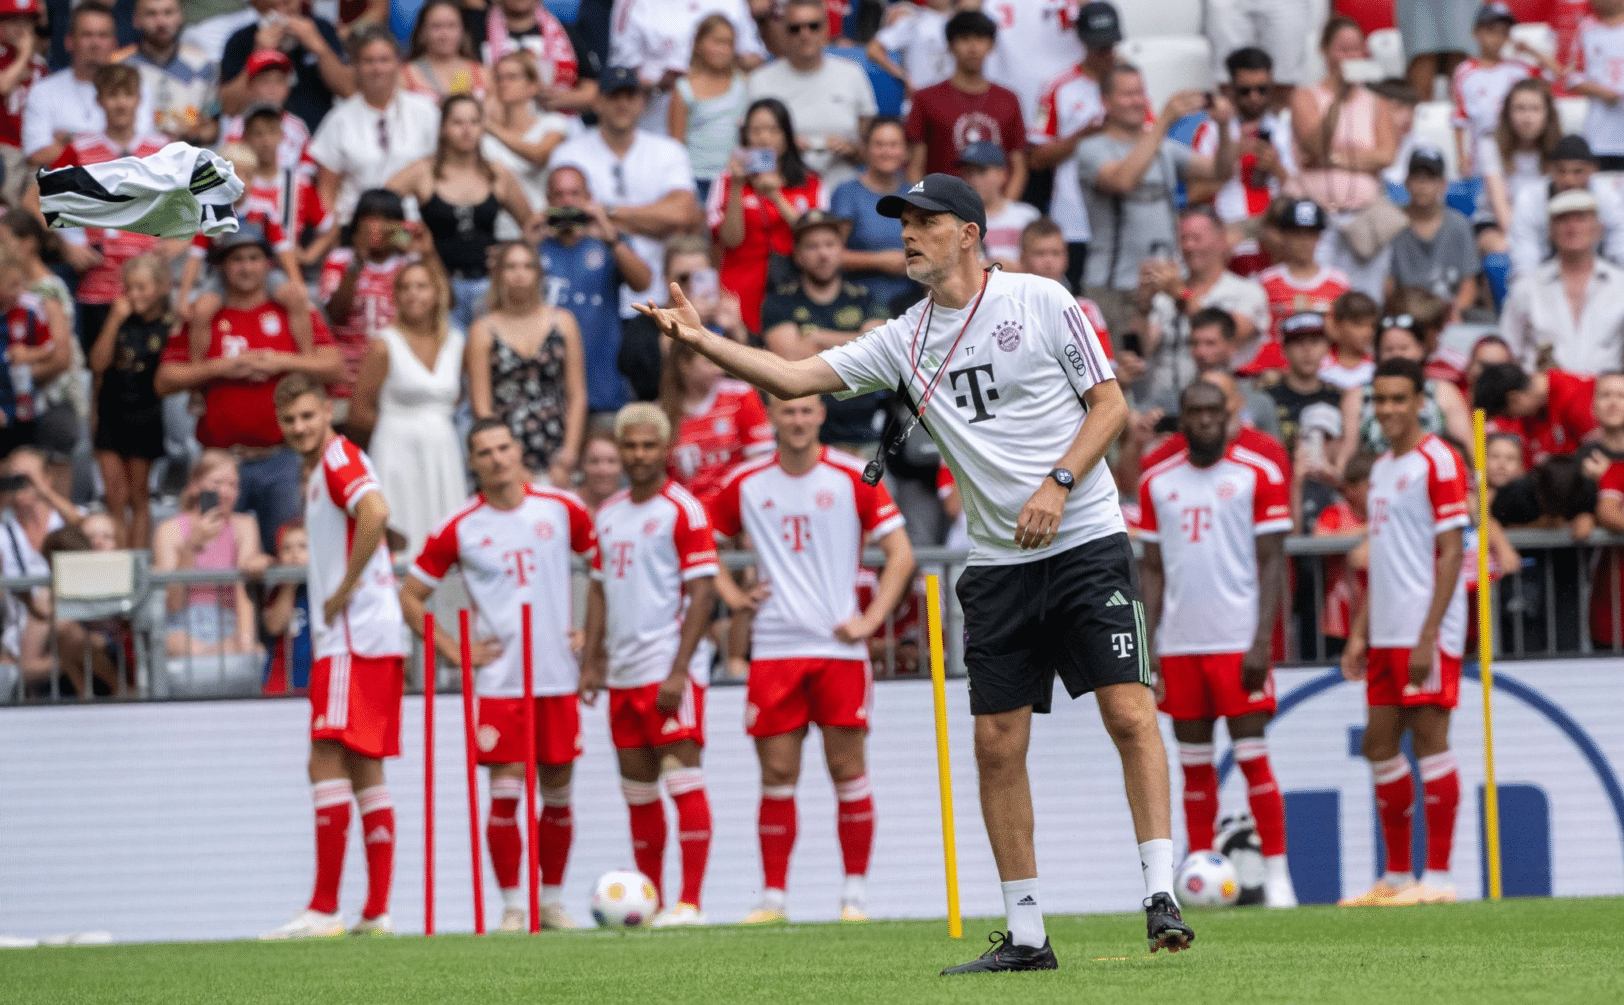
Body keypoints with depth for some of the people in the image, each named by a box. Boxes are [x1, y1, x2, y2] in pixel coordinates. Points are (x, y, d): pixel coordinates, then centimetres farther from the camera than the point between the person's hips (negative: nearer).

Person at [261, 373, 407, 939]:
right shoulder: (314, 471, 21)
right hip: (349, 634, 10)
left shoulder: (339, 458, -10)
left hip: (353, 636, -10)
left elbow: (375, 512, -29)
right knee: (365, 770, 9)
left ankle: (324, 909, -16)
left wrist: (343, 592, -21)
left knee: (327, 761, -13)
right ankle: (376, 912, 9)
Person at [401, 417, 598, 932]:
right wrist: (455, 651, -2)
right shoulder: (459, 528, -2)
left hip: (558, 676, 2)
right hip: (498, 679, -2)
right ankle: (512, 906, 0)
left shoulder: (561, 509, 2)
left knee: (558, 790, 7)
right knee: (505, 792, -8)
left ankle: (552, 900, 19)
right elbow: (410, 596, 5)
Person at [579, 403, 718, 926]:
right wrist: (591, 661, 10)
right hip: (623, 673, 7)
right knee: (637, 791, 9)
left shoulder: (683, 510, -7)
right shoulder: (608, 514, 14)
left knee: (682, 779, -9)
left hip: (670, 668, -7)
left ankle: (690, 902, -10)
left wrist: (679, 670, -18)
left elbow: (702, 592, -11)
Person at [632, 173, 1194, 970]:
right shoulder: (906, 339, 9)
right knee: (996, 742, 1)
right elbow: (795, 377, 4)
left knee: (1128, 710, -15)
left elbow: (1110, 404, -1)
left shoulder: (1040, 301, -2)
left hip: (1086, 543, -5)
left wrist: (1059, 483, -15)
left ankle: (1161, 897, -14)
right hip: (997, 564, 5)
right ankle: (1026, 935, 7)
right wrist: (701, 341, -7)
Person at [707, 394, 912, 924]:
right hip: (773, 650, 2)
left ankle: (855, 894, 5)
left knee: (847, 769, -2)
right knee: (777, 774, 0)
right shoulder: (747, 483, 7)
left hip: (838, 648, -2)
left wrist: (871, 620, -7)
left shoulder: (851, 478, 0)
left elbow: (900, 553, 0)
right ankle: (772, 896, 5)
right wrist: (731, 595, 7)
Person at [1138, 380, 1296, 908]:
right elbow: (1152, 568, 13)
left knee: (1252, 755, -7)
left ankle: (1277, 876, -3)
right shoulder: (1157, 482, 11)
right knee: (1194, 762, 5)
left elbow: (1272, 561, -4)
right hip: (1179, 644, 4)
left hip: (1238, 641, -4)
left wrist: (1261, 641, -12)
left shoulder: (1259, 474, 0)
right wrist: (1145, 642, 4)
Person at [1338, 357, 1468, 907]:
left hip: (1427, 632, -8)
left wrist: (1427, 637, -18)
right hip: (1386, 633, 8)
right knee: (1379, 744, 8)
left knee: (1428, 737, -8)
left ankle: (1438, 878, -5)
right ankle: (1396, 876, 15)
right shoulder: (1381, 468, 18)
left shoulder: (1438, 461, -8)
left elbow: (1450, 554, -13)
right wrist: (1360, 633, 16)